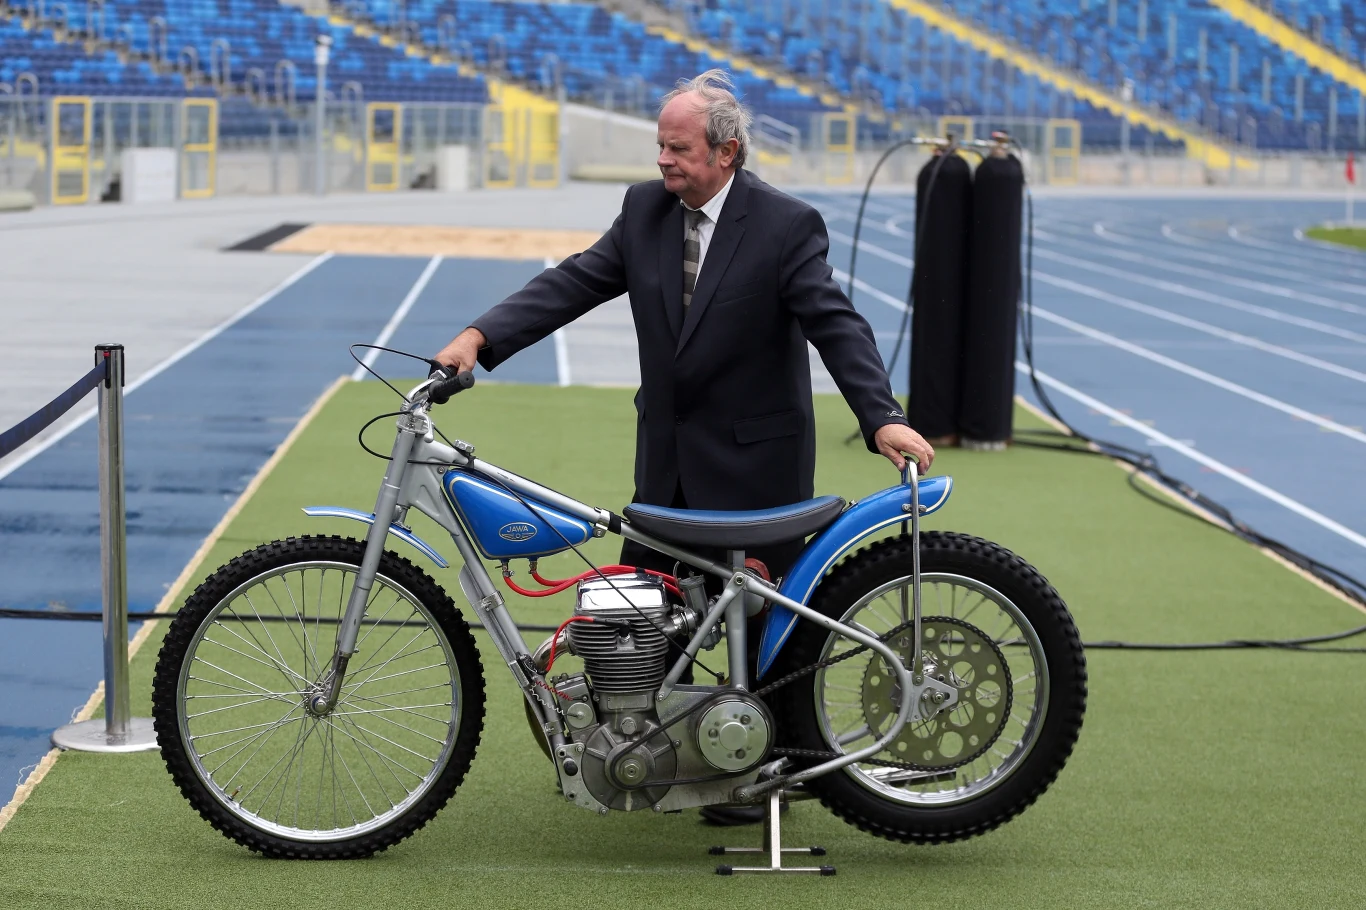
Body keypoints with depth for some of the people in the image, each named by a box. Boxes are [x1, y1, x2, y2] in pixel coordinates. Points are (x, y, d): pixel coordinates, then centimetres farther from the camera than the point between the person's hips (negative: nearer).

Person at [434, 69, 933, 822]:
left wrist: (882, 417, -34)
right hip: (666, 458, 6)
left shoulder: (786, 226, -13)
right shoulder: (645, 209, 3)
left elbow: (836, 324, -20)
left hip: (755, 463, -5)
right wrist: (481, 336, -15)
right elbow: (576, 282, -2)